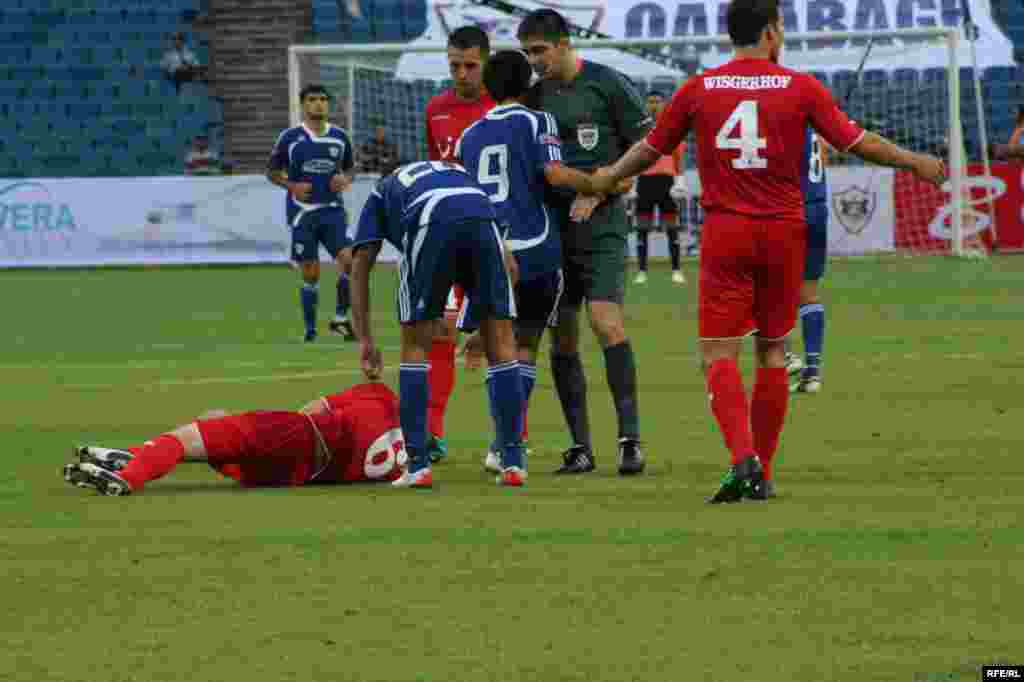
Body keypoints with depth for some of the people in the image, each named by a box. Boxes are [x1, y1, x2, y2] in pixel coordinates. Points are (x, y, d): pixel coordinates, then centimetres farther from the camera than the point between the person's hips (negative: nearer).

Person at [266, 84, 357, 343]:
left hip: (332, 209, 2)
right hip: (303, 212, -2)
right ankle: (310, 329, 13)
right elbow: (272, 171, 5)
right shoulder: (290, 137, -2)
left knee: (349, 260, -15)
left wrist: (345, 180, -2)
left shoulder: (340, 137, 7)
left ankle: (341, 317, 1)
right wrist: (292, 186, -12)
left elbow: (350, 168, 20)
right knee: (310, 274, 0)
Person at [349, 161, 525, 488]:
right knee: (501, 347, 13)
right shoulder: (458, 172, 44)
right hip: (480, 217, 2)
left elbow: (360, 265, 23)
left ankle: (418, 465, 10)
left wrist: (365, 340, 22)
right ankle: (513, 462, 12)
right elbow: (508, 267, 35)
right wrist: (485, 326, 40)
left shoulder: (381, 192, 38)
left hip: (430, 225, -2)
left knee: (415, 347, 14)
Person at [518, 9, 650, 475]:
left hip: (601, 226, -5)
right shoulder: (534, 96, 10)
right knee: (561, 337, 3)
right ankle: (579, 446, 9)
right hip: (551, 225, 5)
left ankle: (630, 438, -14)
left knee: (606, 322, -18)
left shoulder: (608, 85, -6)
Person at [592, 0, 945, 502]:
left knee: (719, 355, -1)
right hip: (783, 233, 1)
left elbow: (649, 150, 11)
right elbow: (856, 142, 1)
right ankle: (762, 472, 15)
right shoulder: (801, 88, -3)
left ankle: (743, 457, -22)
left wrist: (606, 179, 29)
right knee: (772, 350, 13)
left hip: (724, 234, -1)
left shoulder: (697, 90, 0)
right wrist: (916, 163, 17)